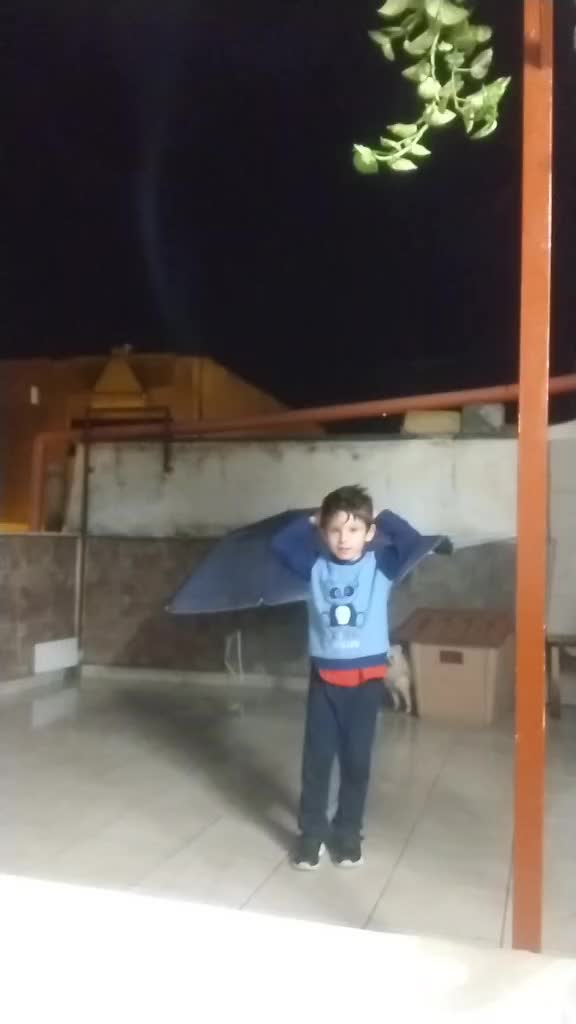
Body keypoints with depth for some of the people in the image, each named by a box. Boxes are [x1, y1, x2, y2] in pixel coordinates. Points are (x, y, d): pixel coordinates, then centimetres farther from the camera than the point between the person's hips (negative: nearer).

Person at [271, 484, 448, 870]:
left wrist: (384, 519, -7)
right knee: (317, 757, 7)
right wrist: (310, 521, -2)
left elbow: (417, 545, -18)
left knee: (357, 759, 10)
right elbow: (280, 544, -2)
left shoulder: (381, 564, -6)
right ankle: (312, 832, 21)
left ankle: (348, 833, 26)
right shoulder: (316, 566, -1)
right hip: (324, 675, 1)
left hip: (367, 676, -1)